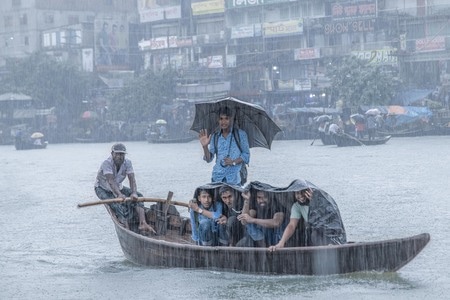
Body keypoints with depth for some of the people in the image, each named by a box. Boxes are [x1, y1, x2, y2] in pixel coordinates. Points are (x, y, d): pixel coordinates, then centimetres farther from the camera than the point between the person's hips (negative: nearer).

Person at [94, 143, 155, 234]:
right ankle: (127, 228, -44)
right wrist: (119, 194, -57)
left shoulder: (127, 163, -12)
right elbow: (111, 181, -41)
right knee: (116, 205, -33)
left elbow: (132, 179, -23)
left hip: (118, 188, 6)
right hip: (103, 189, -6)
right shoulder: (107, 163, -28)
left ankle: (143, 223, -31)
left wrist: (134, 193, -43)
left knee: (138, 196, -16)